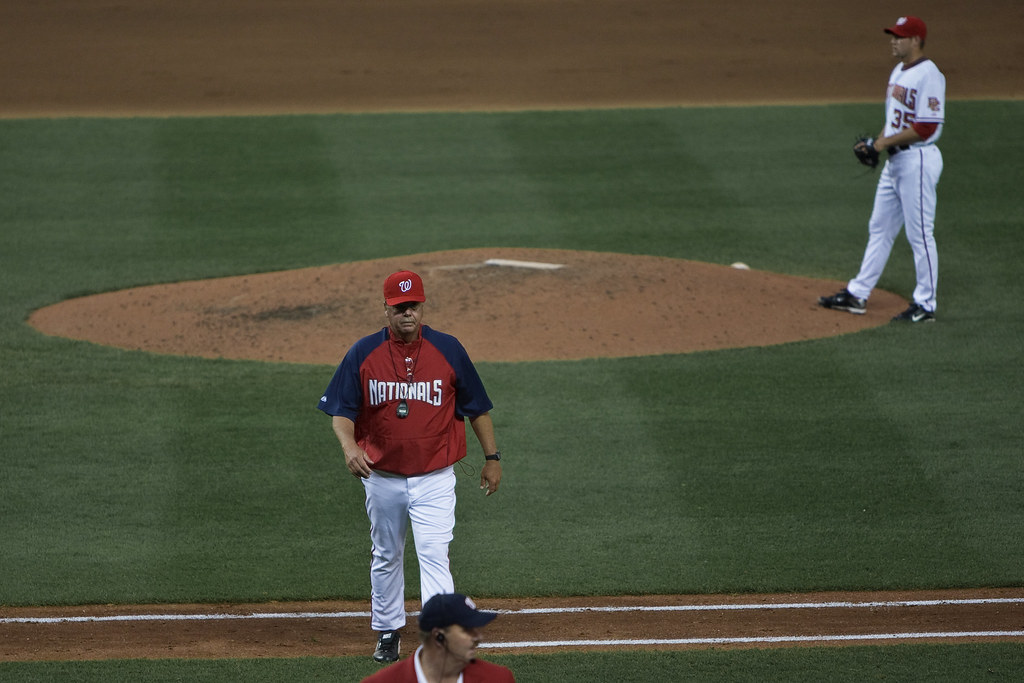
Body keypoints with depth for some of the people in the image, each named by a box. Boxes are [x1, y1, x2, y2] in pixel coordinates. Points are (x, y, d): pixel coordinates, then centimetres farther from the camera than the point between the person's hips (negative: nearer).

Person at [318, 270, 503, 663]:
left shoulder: (448, 350, -4)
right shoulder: (363, 354, -5)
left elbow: (477, 407, 5)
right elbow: (341, 410, -6)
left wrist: (492, 458, 6)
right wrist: (349, 446, -26)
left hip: (434, 479, -2)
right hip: (382, 478, 2)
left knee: (434, 557, -14)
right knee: (386, 557, 17)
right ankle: (388, 633, 34)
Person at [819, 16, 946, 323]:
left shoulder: (928, 75, -17)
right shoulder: (899, 72, 15)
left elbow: (927, 128, -22)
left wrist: (886, 142, -16)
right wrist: (875, 143, 6)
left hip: (918, 160, -10)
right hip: (895, 160, 10)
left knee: (920, 234, -5)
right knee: (879, 228, 14)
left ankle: (925, 305, 1)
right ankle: (857, 294, 19)